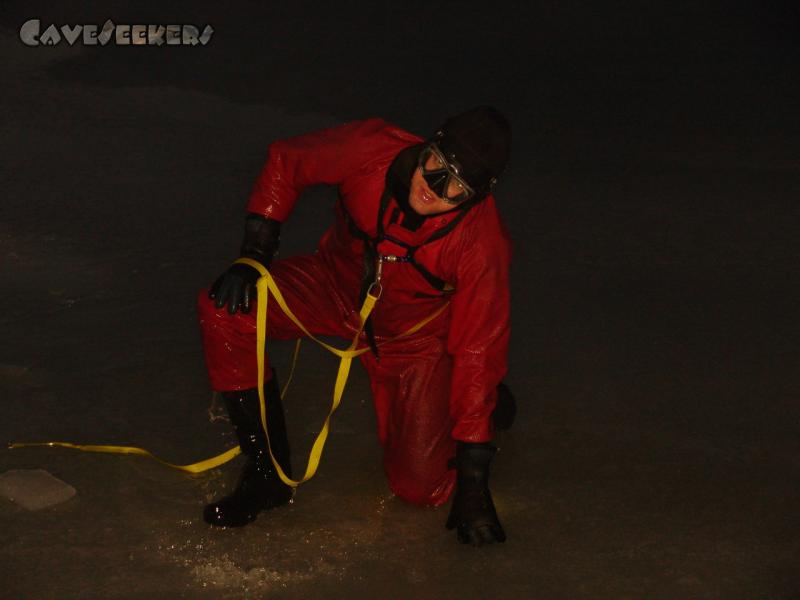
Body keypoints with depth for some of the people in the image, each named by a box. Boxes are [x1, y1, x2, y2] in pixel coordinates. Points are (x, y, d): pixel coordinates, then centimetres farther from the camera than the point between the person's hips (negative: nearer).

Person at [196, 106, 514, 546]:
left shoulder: (481, 242, -31)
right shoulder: (371, 149, -29)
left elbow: (476, 350, -24)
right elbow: (285, 161, -10)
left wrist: (473, 479, -23)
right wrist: (253, 256, -17)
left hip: (415, 333, -2)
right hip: (338, 285, 2)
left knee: (421, 488, -8)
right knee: (223, 310, -25)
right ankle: (267, 471, -8)